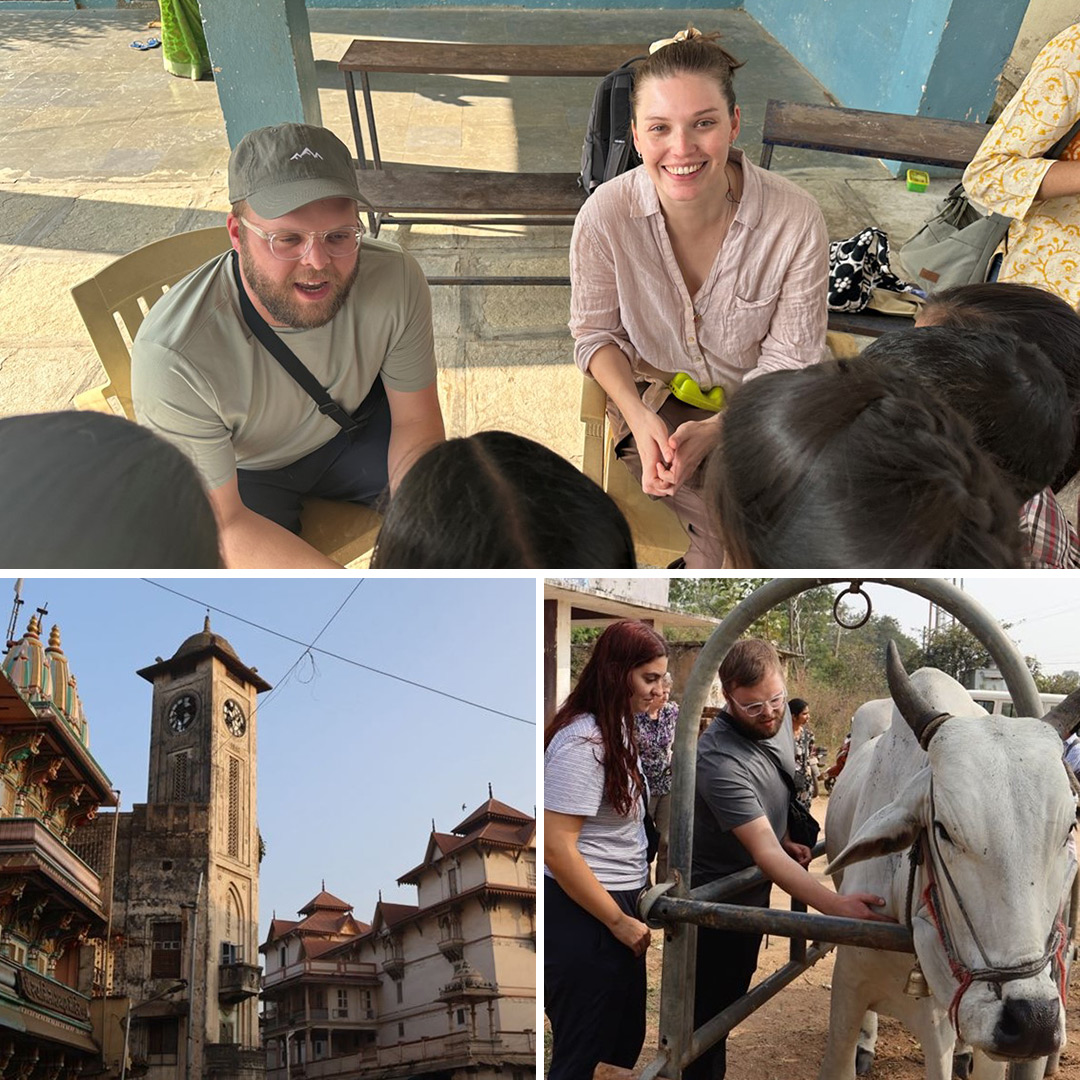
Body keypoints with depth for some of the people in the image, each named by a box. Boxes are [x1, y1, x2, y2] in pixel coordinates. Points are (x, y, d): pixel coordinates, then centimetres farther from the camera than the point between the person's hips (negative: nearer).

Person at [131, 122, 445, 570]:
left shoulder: (395, 279, -27)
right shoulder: (172, 356, -37)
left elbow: (416, 423, -13)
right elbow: (222, 527, -30)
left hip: (350, 429, 3)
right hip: (245, 472, -3)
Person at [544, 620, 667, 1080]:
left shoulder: (615, 730, 9)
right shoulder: (582, 742, -21)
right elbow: (556, 849, -24)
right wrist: (619, 922, -17)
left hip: (617, 905, 9)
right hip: (585, 916, -9)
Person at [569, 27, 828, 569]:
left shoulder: (796, 219, -22)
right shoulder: (605, 216, -19)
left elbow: (789, 359, -12)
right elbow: (596, 332, -3)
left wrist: (713, 429, -26)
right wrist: (637, 416, -21)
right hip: (653, 395, 0)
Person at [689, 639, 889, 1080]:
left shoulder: (779, 718, -7)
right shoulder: (721, 759, -34)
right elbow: (765, 853, -38)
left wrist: (785, 839, 2)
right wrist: (836, 905, -48)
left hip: (754, 893, 8)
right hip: (716, 899, -8)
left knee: (731, 1002, 21)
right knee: (709, 1014, 2)